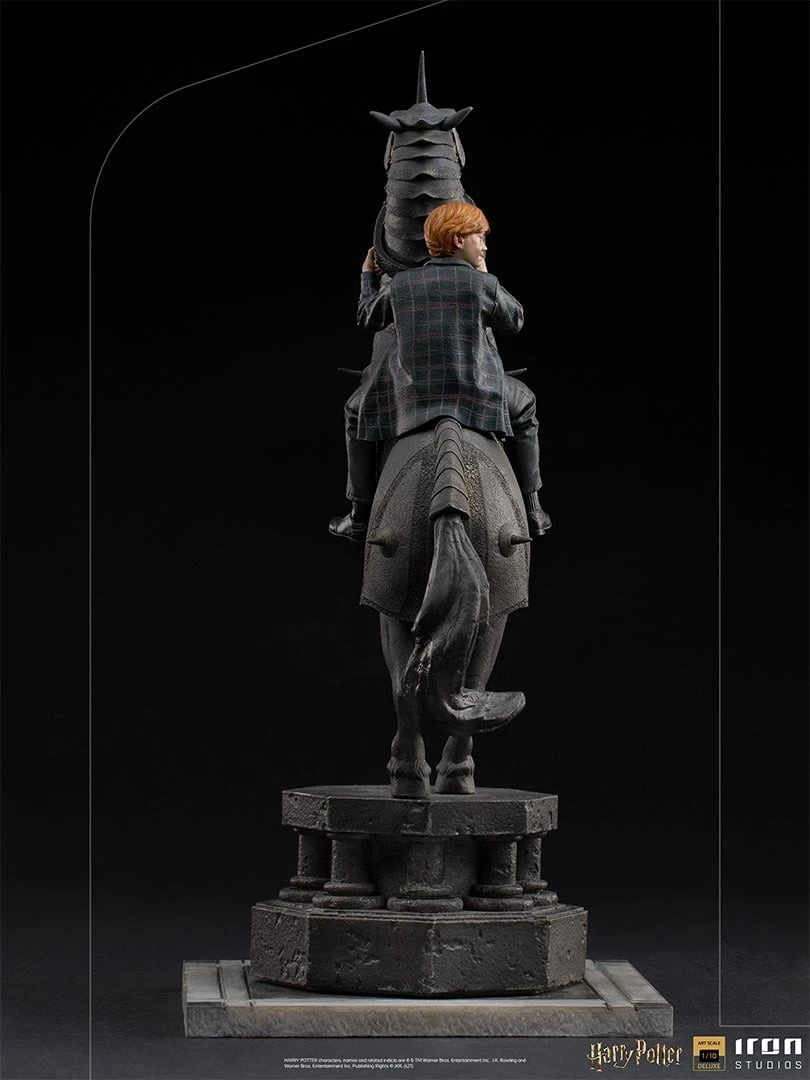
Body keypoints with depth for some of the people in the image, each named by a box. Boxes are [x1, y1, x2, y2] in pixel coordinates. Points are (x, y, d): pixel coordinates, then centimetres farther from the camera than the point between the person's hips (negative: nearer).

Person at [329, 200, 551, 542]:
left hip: (412, 396, 1)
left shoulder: (398, 284, 4)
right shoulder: (483, 284, -3)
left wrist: (368, 278, 39)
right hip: (476, 395, -1)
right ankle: (531, 510, 30)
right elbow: (514, 320, 13)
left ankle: (360, 516, 25)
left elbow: (368, 318, 21)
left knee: (358, 410, 29)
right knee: (523, 406, 29)